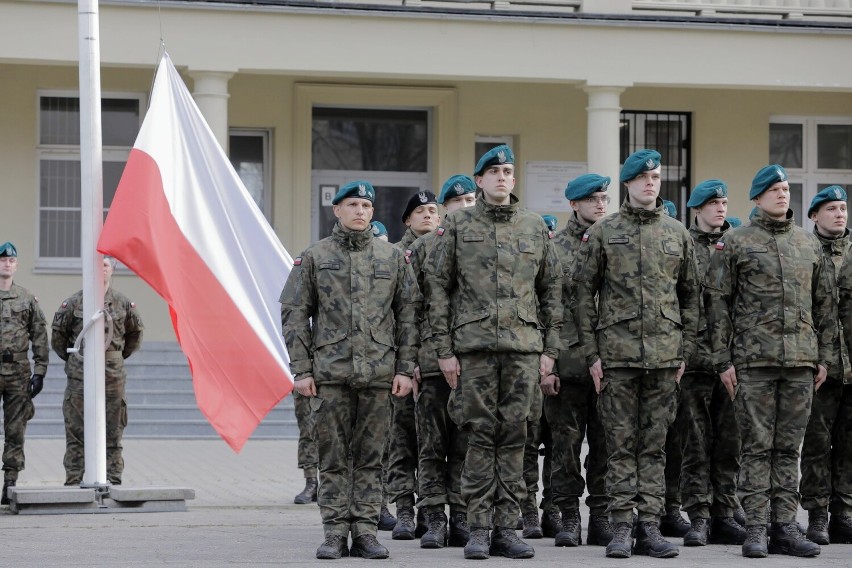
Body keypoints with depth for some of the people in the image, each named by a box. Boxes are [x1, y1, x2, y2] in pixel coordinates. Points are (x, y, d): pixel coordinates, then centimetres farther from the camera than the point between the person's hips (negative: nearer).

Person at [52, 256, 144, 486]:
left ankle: (113, 480, 9)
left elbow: (136, 333, 19)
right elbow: (58, 334, 10)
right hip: (80, 376, -1)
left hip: (113, 375, 2)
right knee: (76, 433, -1)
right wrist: (72, 359, 12)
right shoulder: (74, 303, 0)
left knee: (113, 433, 4)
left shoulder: (123, 303, 5)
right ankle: (73, 481, 3)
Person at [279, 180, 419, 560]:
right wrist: (301, 370, -4)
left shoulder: (393, 257, 8)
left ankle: (365, 532, 8)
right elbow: (294, 314, 3)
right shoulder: (314, 257, 5)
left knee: (370, 457, 4)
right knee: (333, 457, 1)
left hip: (379, 373, 1)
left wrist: (405, 368, 1)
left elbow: (408, 314, 8)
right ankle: (335, 533, 5)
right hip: (329, 372, -1)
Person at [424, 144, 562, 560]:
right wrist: (444, 350, -3)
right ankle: (478, 529, 2)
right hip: (474, 346, -2)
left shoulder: (535, 227, 11)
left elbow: (552, 290, 14)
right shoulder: (457, 225, 4)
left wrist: (550, 349, 8)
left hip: (524, 346, 2)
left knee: (514, 437, 2)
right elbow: (437, 288, 3)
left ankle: (506, 528, 7)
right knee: (480, 436, -2)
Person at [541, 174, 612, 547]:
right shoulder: (555, 248, 3)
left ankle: (601, 517, 11)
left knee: (606, 444, 4)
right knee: (567, 443, 1)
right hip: (568, 362, -2)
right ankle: (569, 518, 8)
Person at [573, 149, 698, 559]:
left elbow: (689, 296, 14)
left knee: (654, 445, 4)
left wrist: (684, 351, 7)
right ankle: (621, 528, 3)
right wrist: (591, 353, -3)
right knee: (621, 444, 0)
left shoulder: (677, 233, 11)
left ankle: (650, 527, 7)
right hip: (617, 352, -2)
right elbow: (584, 294, 3)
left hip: (664, 354, 2)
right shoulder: (602, 233, 3)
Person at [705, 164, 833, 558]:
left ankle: (785, 527, 9)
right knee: (757, 446, -3)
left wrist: (824, 356, 12)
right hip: (754, 360, -4)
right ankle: (755, 529, 0)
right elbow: (716, 301, 0)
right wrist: (723, 360, -6)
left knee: (789, 447, 5)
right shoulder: (736, 243, 2)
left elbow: (823, 303, 18)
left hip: (800, 362, 4)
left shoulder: (809, 243, 14)